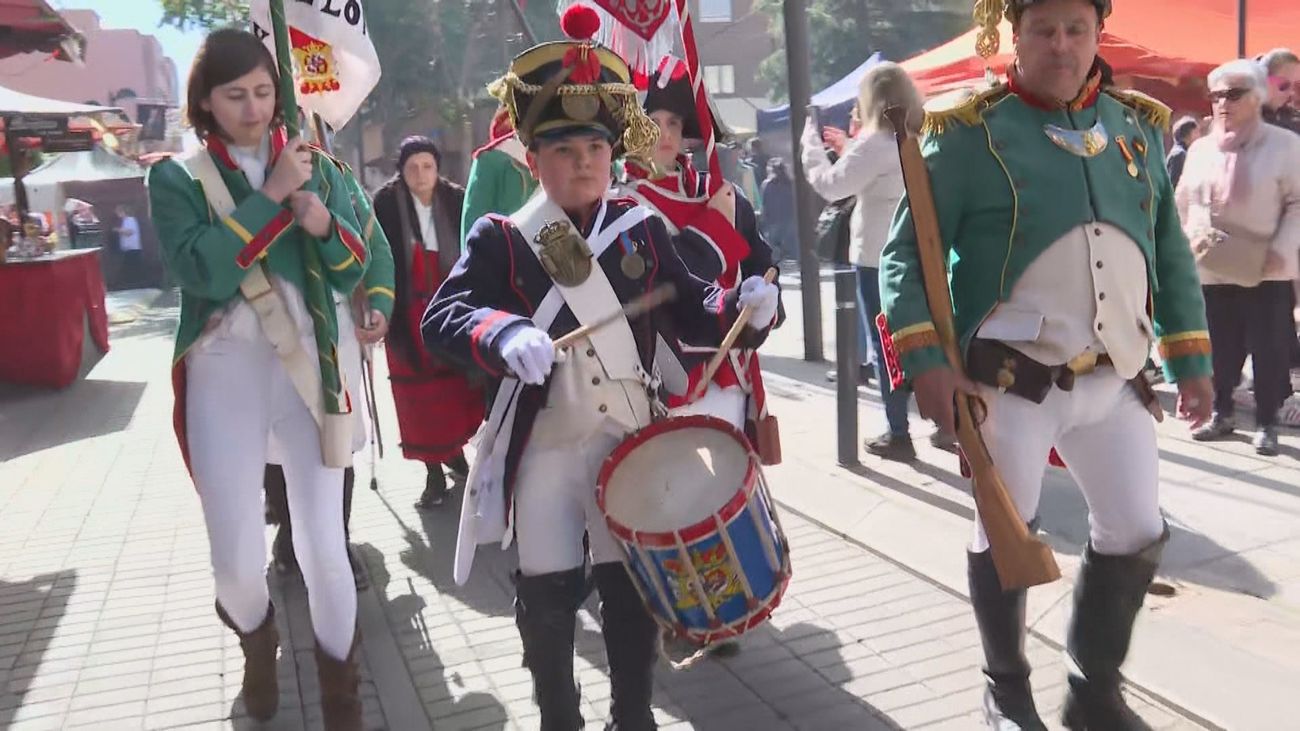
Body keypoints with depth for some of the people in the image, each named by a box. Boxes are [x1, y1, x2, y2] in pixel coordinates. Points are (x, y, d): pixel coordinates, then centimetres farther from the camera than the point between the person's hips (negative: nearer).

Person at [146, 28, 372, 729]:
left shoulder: (314, 167, 9)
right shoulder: (176, 179, 1)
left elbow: (351, 272, 6)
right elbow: (203, 272, -15)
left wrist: (324, 224, -14)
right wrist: (272, 196, -16)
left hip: (309, 369, 1)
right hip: (224, 376, -1)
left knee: (325, 550, -1)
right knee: (237, 562, -2)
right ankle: (257, 639, 36)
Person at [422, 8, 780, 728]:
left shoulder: (643, 229, 2)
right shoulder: (500, 239, -7)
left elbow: (687, 313, 2)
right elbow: (442, 317, -17)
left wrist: (742, 305, -19)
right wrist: (504, 336, -38)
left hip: (629, 439, 2)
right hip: (544, 448, -2)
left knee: (631, 586, 11)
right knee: (547, 596, 7)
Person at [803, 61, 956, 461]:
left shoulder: (876, 142, -14)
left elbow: (830, 185, -10)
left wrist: (811, 140, 3)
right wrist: (847, 147, 23)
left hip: (878, 258, -7)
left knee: (886, 345, 2)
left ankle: (898, 434, 6)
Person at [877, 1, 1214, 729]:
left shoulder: (1140, 125, 10)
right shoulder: (971, 133, -7)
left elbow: (1172, 254, 16)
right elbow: (907, 252, -9)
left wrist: (1190, 360, 12)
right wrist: (925, 361, -20)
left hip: (1116, 379, 5)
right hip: (1013, 383, -5)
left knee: (1137, 533, 10)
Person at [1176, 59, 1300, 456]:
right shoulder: (1200, 149, 11)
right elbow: (1184, 202, 17)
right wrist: (1189, 239, 5)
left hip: (1266, 270, -4)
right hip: (1211, 269, 4)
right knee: (1219, 347, 10)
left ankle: (1266, 423, 12)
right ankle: (1221, 413, 24)